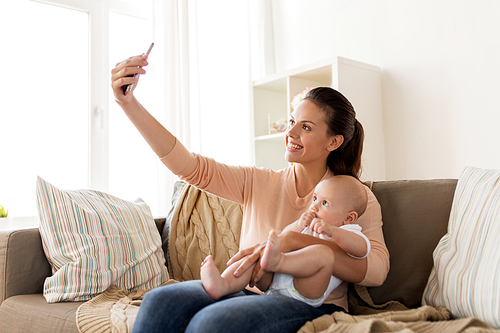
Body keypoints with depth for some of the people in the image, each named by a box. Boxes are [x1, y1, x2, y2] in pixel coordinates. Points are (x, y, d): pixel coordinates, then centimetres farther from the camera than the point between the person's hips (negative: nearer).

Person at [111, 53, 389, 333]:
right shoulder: (260, 182, 9)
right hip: (252, 293, 4)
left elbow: (377, 269, -15)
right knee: (159, 301, -25)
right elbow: (191, 167, -1)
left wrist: (294, 240, -27)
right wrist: (129, 103, -8)